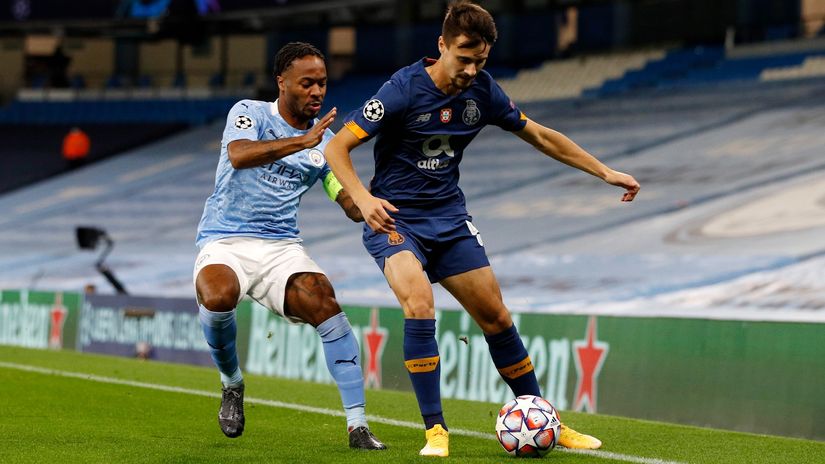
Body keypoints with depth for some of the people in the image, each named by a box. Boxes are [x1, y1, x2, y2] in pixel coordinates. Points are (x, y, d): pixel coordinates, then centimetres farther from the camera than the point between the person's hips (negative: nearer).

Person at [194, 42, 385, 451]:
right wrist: (302, 141, -31)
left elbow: (352, 206, 8)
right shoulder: (249, 113, -1)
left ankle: (358, 426, -23)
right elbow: (239, 155, -24)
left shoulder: (325, 141, 11)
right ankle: (231, 383, -2)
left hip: (281, 246, 3)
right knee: (218, 298, -35)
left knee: (323, 301, -25)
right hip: (225, 242, -3)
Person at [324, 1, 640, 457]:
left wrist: (605, 172, 12)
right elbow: (336, 148, -19)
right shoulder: (403, 90, -20)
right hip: (394, 218, -5)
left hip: (449, 218, 5)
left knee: (496, 318, 6)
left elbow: (540, 136, 11)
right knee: (419, 304, -28)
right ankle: (435, 431, -20)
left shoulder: (482, 91, -4)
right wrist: (363, 199, -35)